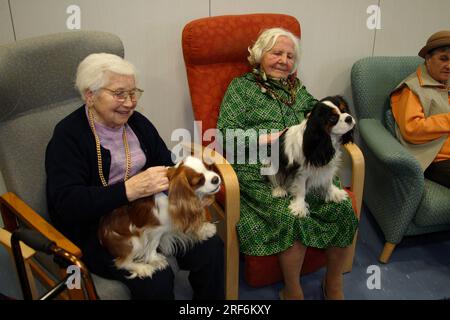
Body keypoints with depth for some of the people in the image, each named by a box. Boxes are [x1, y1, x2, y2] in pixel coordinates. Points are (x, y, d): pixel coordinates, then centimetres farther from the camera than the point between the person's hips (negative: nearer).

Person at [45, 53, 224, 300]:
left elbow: (167, 163, 8)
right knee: (156, 277, -27)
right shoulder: (68, 136, -11)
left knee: (210, 247, -14)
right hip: (95, 230, -5)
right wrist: (130, 190, -31)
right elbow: (67, 204, -21)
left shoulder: (136, 122, 8)